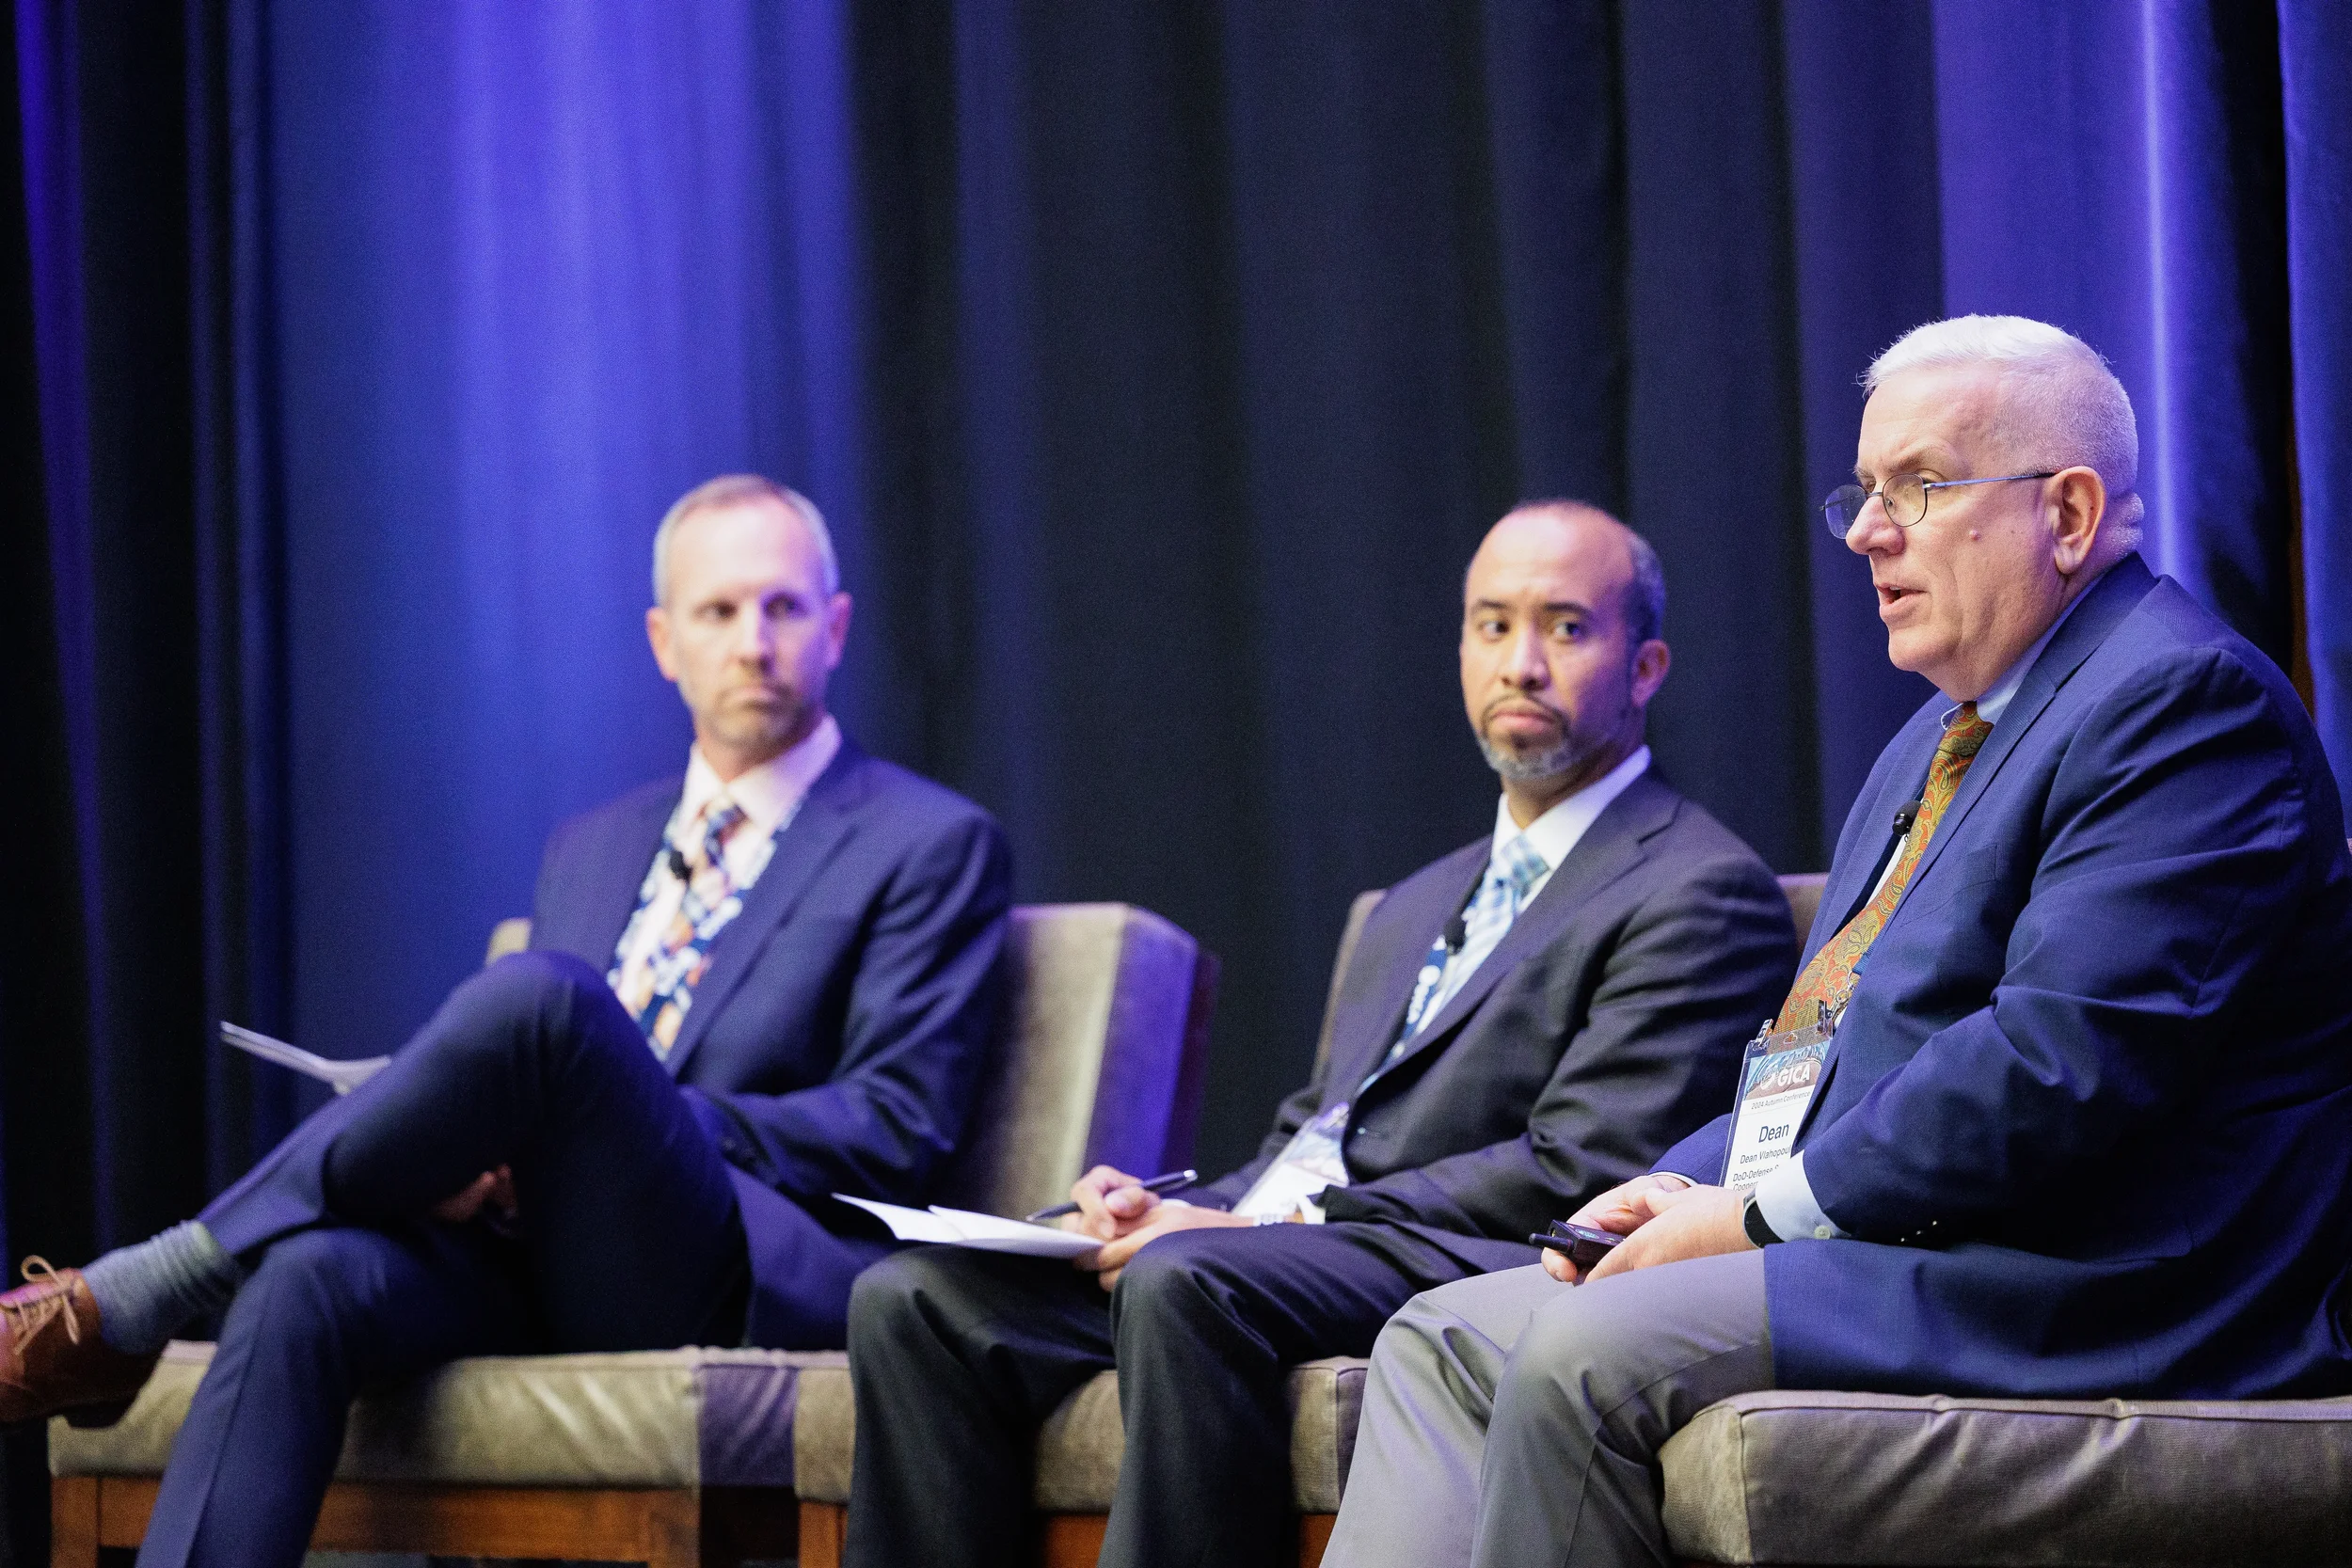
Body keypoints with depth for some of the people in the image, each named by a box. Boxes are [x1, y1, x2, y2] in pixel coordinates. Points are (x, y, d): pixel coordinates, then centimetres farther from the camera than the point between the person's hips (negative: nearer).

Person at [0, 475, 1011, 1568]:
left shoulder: (930, 846, 9)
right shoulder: (589, 850, 27)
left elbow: (897, 1129, -2)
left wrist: (609, 1125, -11)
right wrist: (470, 1159, -2)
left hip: (732, 1275, -5)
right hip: (526, 1248, 5)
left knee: (541, 995, -33)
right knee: (307, 1276, -31)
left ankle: (129, 1301, -25)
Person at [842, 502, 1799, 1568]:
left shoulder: (1702, 893, 0)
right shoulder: (1418, 907, 30)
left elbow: (1580, 1171, -11)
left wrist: (1287, 1224, -14)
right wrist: (1167, 1208, 3)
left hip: (1444, 1264, -8)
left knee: (1185, 1285, -37)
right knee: (914, 1298, -11)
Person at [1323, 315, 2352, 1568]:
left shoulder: (2185, 699, -11)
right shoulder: (1935, 746, 23)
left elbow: (2067, 1064, -22)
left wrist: (1768, 1211, -16)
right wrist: (1690, 1185, 4)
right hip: (1874, 1244, 11)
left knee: (1588, 1355, -26)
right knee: (1444, 1340, 3)